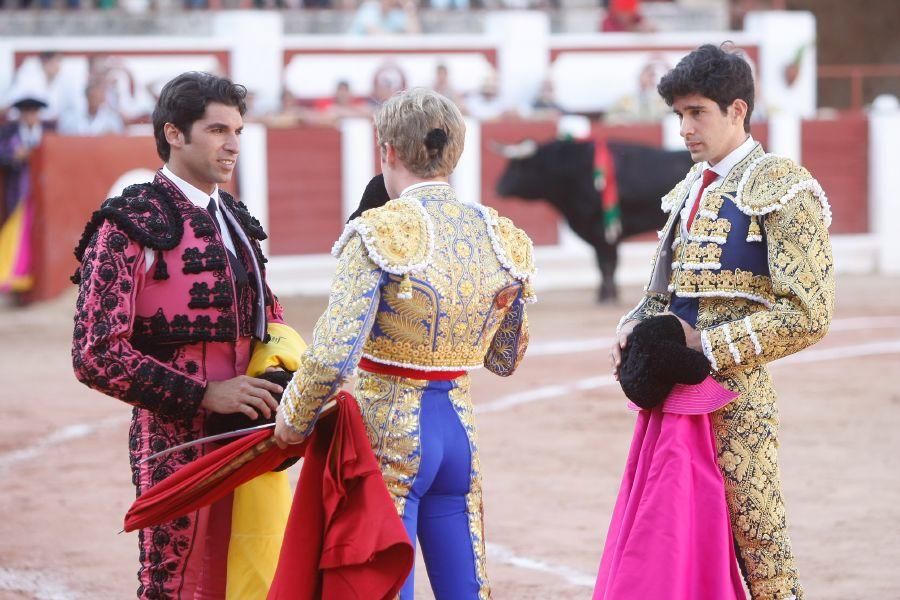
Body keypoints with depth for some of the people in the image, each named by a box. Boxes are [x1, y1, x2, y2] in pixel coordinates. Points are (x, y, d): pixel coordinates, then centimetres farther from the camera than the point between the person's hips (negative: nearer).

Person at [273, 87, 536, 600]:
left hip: (390, 434, -5)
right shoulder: (500, 236, 4)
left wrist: (295, 422, -4)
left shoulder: (380, 233, -14)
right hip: (460, 428, 6)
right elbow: (506, 359, 15)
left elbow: (334, 355, -20)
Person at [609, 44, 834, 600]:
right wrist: (635, 325, 2)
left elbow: (807, 315, -15)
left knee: (756, 539, -5)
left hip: (735, 396, -7)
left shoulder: (782, 188, -8)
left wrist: (708, 344, -15)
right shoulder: (690, 190, 16)